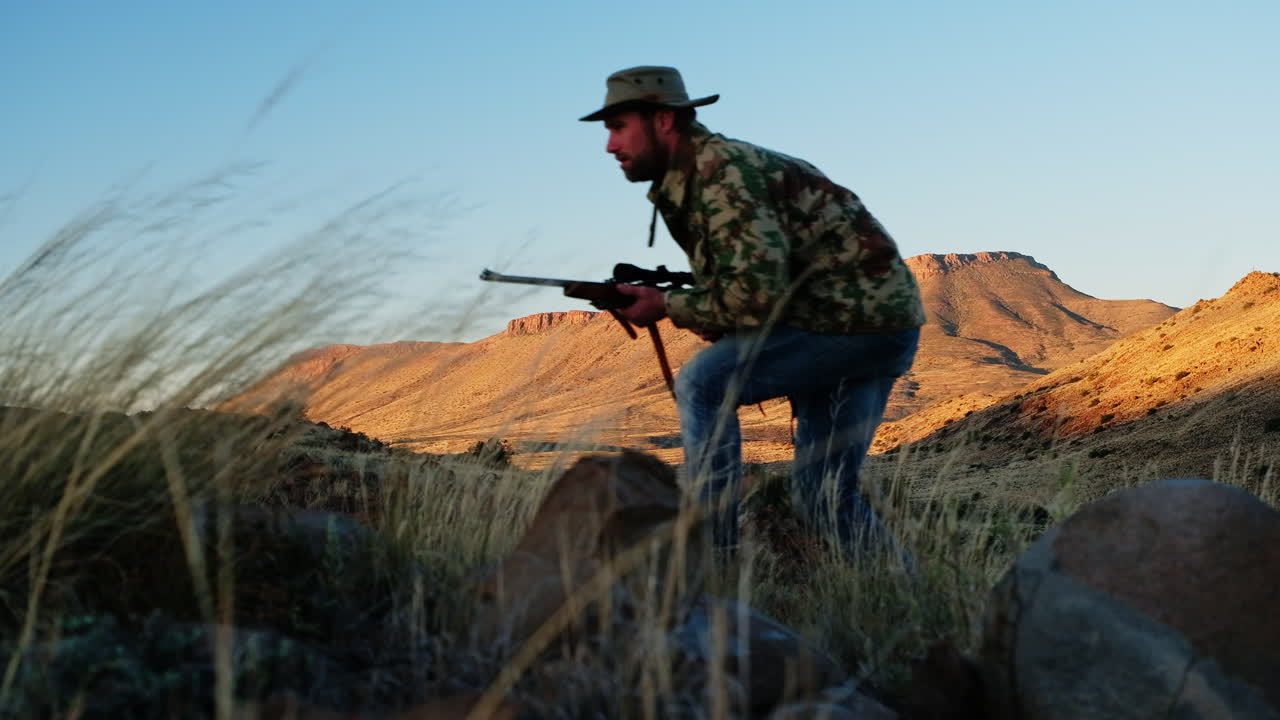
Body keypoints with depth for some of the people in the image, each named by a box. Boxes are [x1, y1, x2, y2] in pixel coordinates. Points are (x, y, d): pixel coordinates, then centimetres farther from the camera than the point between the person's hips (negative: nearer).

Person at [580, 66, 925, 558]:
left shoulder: (723, 171, -18)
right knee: (821, 490, 11)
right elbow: (756, 283, 20)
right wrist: (689, 309, 0)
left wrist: (668, 307, -12)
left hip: (858, 311, -10)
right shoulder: (691, 178, 13)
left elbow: (760, 295, -25)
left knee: (703, 384, -14)